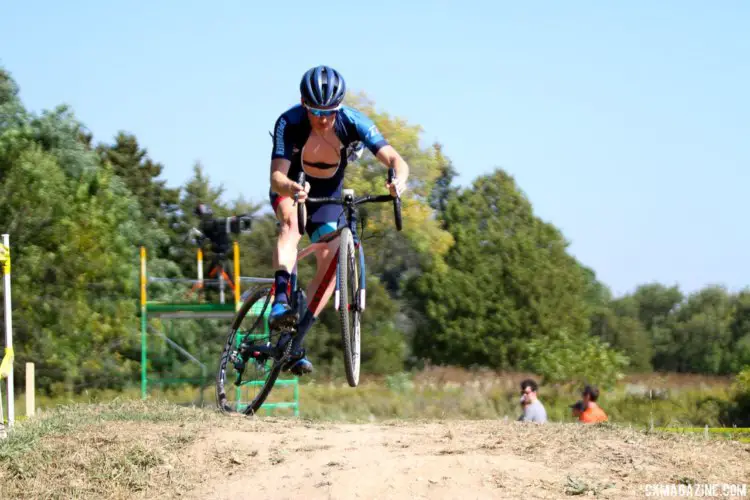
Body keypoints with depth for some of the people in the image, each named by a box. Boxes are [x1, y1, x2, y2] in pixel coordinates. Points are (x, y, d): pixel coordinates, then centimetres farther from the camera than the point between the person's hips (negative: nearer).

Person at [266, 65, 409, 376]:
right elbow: (277, 177, -41)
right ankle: (280, 303, -46)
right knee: (291, 222, -36)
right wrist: (293, 188, -64)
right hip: (290, 186, -2)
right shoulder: (289, 123, -32)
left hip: (328, 192, 2)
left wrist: (399, 180, -60)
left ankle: (295, 345, -5)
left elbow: (394, 159, -36)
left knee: (330, 262, -13)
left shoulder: (353, 122, -28)